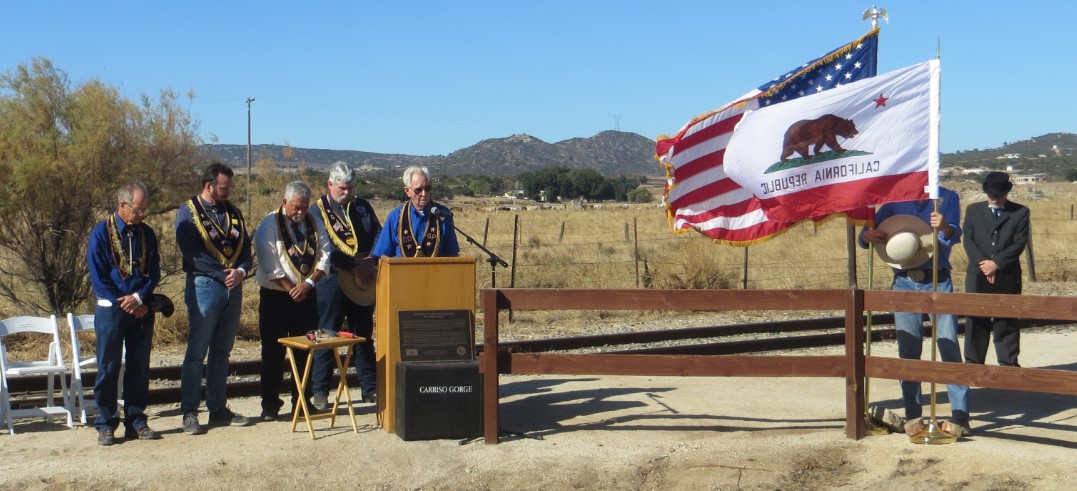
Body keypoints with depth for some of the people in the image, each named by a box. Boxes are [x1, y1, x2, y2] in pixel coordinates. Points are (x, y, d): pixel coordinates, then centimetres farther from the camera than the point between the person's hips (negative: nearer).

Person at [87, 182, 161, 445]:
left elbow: (154, 271, 5)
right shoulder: (101, 232, -5)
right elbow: (97, 277, -8)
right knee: (108, 369, 1)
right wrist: (124, 304, -13)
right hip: (111, 310, -4)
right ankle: (105, 424, 8)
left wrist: (138, 298, -12)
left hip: (141, 309, 4)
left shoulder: (146, 233, 6)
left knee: (139, 368, 7)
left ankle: (136, 421, 16)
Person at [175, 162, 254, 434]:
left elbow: (245, 247, 11)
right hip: (204, 287, -6)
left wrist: (241, 271, -9)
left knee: (222, 352, 12)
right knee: (196, 353, -3)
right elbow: (192, 254, -13)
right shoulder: (188, 212, -4)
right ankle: (190, 413, 1)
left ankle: (218, 408, 19)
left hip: (233, 288, 6)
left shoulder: (233, 213, 14)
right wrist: (223, 274, -15)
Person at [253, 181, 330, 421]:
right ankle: (270, 406, 9)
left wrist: (309, 283, -12)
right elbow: (269, 264, -12)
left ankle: (301, 402, 16)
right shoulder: (269, 225, -6)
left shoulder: (313, 223, 8)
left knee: (305, 352, 7)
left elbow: (324, 256, 3)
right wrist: (291, 289, -15)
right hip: (276, 296, -4)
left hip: (307, 295, 4)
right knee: (273, 353, 1)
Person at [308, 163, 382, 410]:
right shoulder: (318, 210, -2)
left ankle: (370, 388, 19)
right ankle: (320, 392, 6)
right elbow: (325, 247, -14)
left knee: (364, 335, 12)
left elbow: (379, 235, 9)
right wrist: (354, 262, -19)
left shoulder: (362, 207, 13)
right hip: (332, 281, -5)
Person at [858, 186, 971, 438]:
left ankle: (960, 417, -7)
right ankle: (913, 416, 9)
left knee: (949, 347, -8)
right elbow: (865, 236, 7)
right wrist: (869, 235, -17)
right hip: (904, 283, 2)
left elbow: (955, 235, -13)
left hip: (938, 281, -2)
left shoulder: (948, 198, 3)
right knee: (908, 352, 3)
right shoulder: (895, 199, 9)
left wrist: (945, 228, -37)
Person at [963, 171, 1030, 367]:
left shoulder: (1020, 212, 4)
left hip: (1007, 278, -1)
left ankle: (1009, 365, 7)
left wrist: (996, 263, -13)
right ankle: (973, 364, 8)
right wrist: (983, 263, -11)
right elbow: (968, 241, 3)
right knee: (976, 321, 3)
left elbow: (1019, 243, -4)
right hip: (977, 277, 1)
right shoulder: (973, 210, 10)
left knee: (1007, 322, 1)